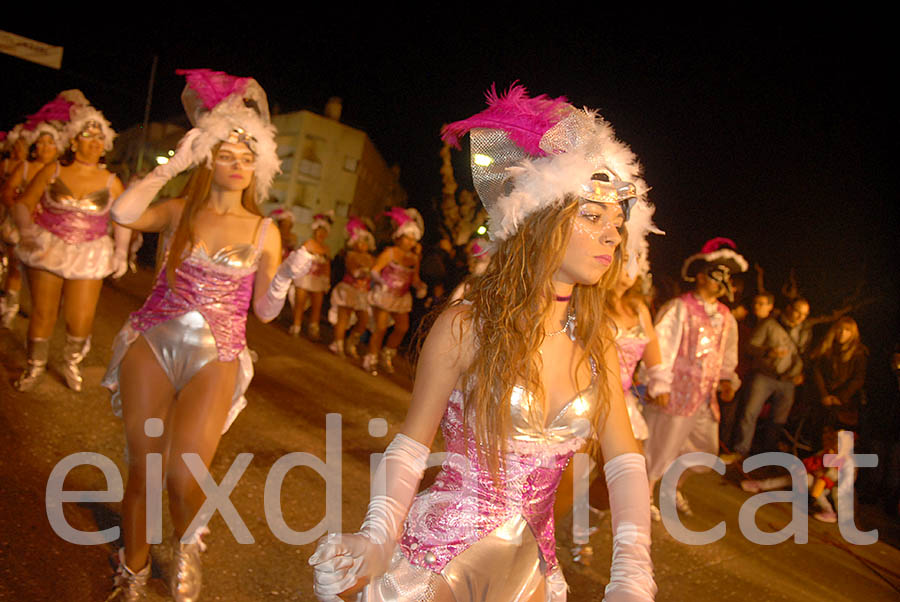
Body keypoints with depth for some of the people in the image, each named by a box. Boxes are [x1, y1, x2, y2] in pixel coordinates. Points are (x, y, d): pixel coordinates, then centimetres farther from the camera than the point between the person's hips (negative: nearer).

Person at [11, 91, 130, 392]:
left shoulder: (111, 182, 1)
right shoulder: (53, 171, -1)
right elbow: (23, 204, 1)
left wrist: (121, 252, 0)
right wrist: (26, 231, -15)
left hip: (89, 256, 0)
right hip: (47, 248, 0)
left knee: (81, 318, -3)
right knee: (42, 312, 3)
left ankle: (72, 362, 27)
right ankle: (35, 365, 27)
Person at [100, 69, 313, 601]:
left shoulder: (264, 231, 5)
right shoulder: (180, 212, 6)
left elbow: (264, 309, 6)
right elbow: (123, 212, -15)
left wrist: (287, 276, -12)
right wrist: (172, 165, -7)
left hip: (216, 356, -1)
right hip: (153, 343, 1)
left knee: (183, 475, -14)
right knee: (143, 469, 2)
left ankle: (188, 547, 22)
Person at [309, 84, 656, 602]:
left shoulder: (597, 342, 1)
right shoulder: (466, 326, -10)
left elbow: (625, 460, -1)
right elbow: (411, 444, -5)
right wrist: (379, 537, -19)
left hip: (531, 554, 1)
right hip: (444, 540, -1)